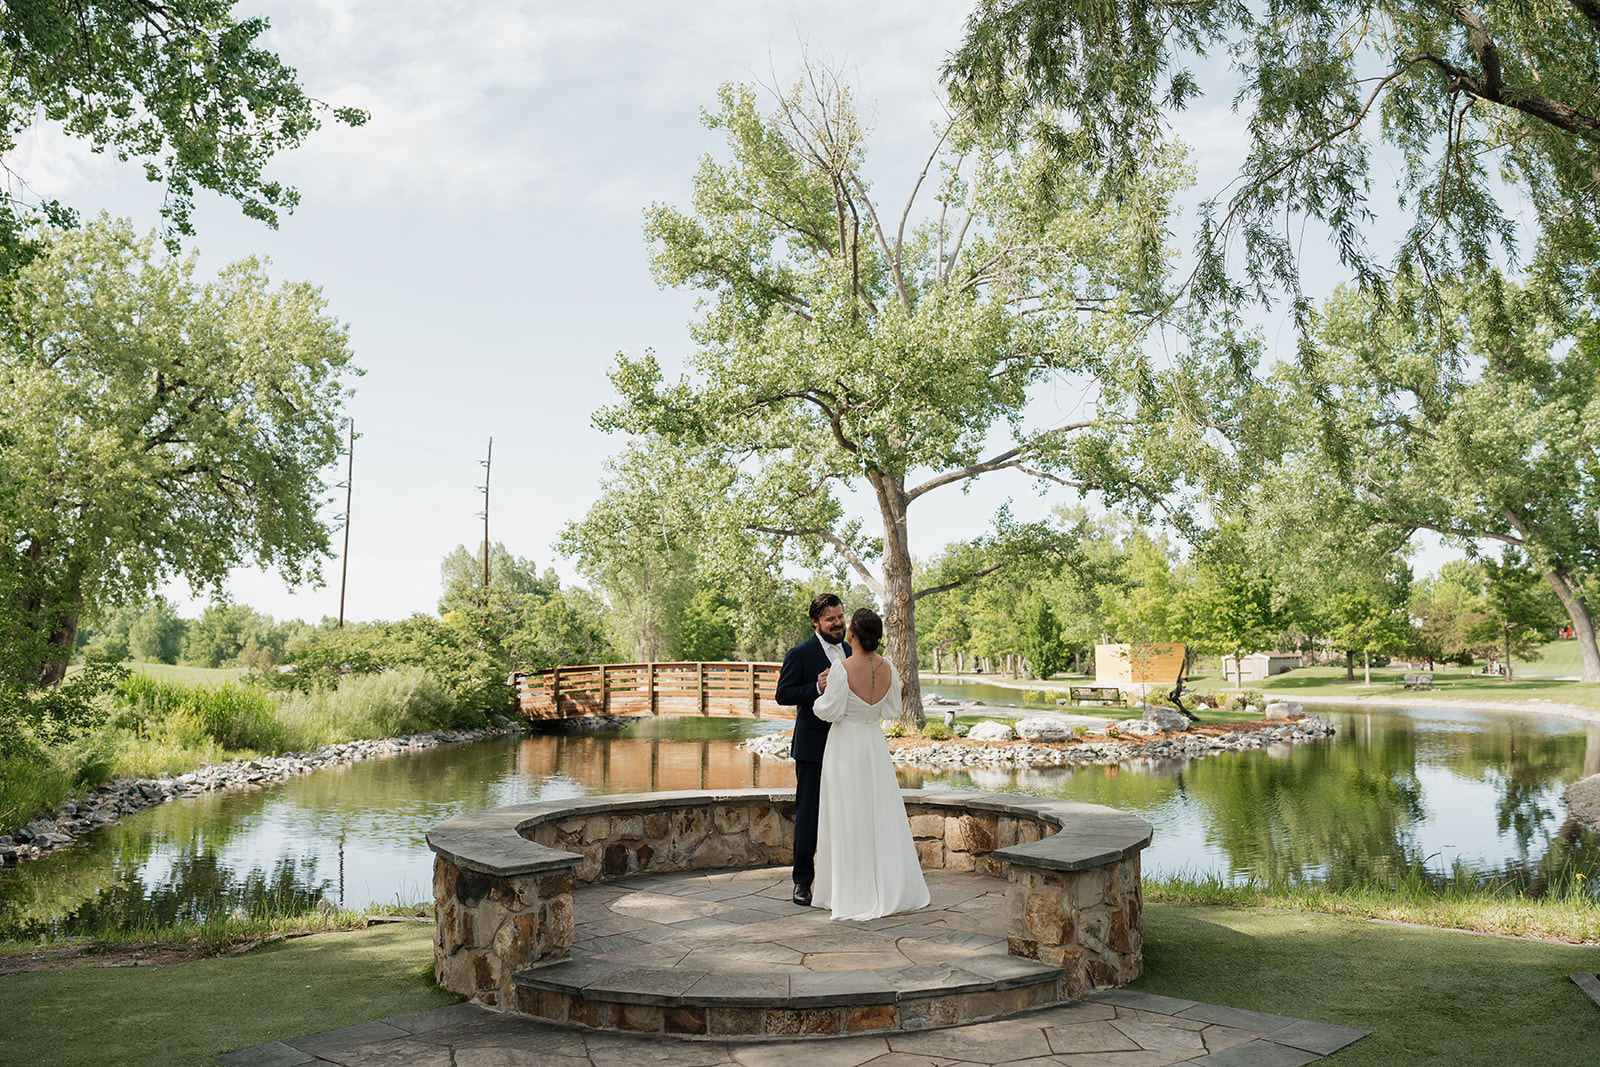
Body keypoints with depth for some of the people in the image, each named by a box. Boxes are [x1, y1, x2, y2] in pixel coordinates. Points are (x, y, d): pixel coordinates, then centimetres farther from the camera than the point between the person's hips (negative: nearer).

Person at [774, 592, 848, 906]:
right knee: (808, 815, 2)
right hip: (813, 749, -5)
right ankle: (803, 881, 10)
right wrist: (816, 688, -23)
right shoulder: (800, 654, -6)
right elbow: (783, 694, -10)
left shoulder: (850, 652, 13)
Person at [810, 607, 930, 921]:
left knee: (848, 819, 3)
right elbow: (892, 709, 8)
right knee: (881, 815, 12)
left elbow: (830, 711, -15)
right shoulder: (888, 668, -2)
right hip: (875, 743, 5)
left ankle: (855, 895, 8)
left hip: (845, 745, -5)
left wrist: (823, 693, 4)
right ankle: (893, 889, 18)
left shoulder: (842, 669, -18)